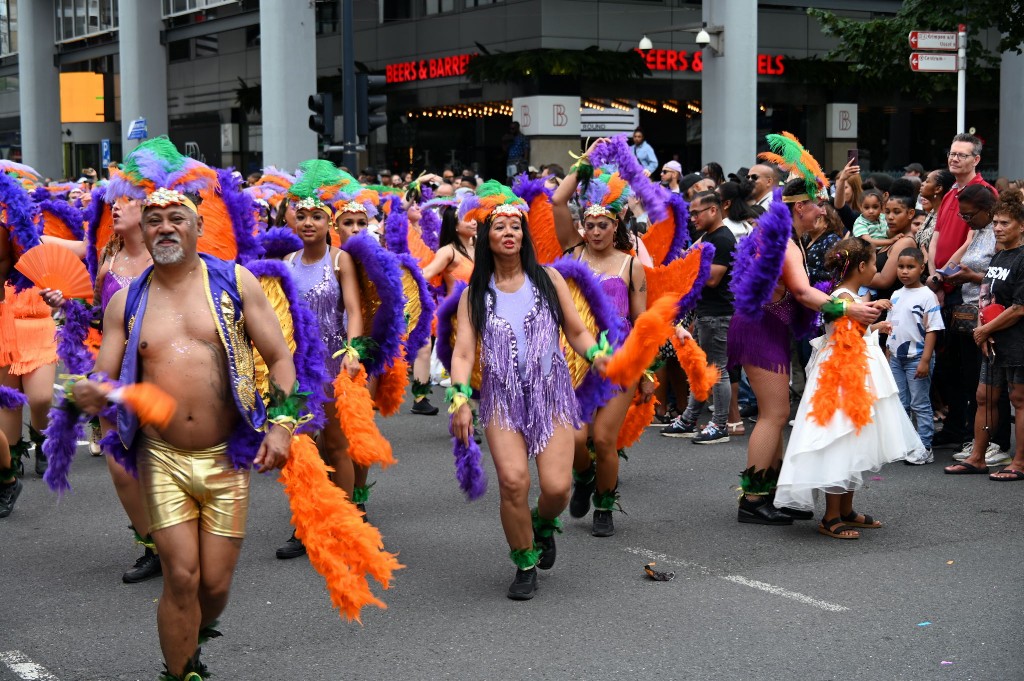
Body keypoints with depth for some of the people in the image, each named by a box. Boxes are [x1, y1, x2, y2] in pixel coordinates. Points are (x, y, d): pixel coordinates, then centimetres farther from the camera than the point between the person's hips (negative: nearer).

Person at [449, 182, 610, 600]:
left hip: (551, 393, 0)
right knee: (512, 480, -18)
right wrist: (460, 398, -15)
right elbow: (463, 352, 0)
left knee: (556, 485, -12)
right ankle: (525, 565, 4)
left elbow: (577, 332, 11)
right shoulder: (475, 293, 7)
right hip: (502, 397, 0)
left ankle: (544, 524, 26)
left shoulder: (547, 279, 8)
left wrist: (595, 354, -11)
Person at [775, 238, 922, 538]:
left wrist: (873, 328, 30)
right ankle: (830, 518, -1)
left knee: (854, 447, 15)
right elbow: (846, 342, -21)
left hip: (858, 380, 11)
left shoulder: (849, 296, 14)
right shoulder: (845, 298, -16)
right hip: (842, 381, -11)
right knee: (841, 448, -7)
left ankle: (846, 511, 24)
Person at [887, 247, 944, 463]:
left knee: (920, 405, -2)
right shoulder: (896, 295, 10)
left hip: (917, 358, -6)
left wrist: (925, 360, -18)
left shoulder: (927, 296, -10)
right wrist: (887, 356, 15)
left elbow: (932, 330, -13)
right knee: (900, 404, 12)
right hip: (896, 358, 7)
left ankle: (924, 449, 3)